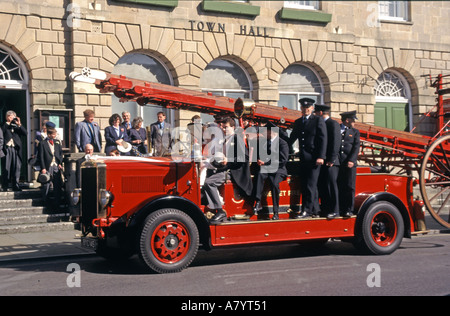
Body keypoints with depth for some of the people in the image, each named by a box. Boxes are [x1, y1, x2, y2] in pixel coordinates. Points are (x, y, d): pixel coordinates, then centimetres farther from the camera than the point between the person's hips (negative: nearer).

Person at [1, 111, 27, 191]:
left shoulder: (17, 126, 18)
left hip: (16, 149, 2)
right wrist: (7, 123, -8)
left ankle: (15, 186, 3)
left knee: (17, 167, -2)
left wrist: (19, 124, -6)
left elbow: (25, 133, 3)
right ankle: (4, 186, 2)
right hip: (6, 148, -2)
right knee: (6, 168, -2)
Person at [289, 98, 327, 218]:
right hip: (303, 158, 7)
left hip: (314, 158, -6)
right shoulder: (298, 122, 17)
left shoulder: (318, 120, -1)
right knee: (304, 185, 8)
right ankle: (315, 210, 16)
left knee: (310, 185, -8)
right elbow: (292, 138, 22)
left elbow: (323, 139, -7)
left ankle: (306, 210, -6)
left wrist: (321, 157, -15)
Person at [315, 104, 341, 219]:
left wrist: (331, 160, -17)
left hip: (330, 162, -8)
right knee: (322, 186, 8)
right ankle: (324, 209, 14)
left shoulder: (333, 124, -6)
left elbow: (336, 142, -13)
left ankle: (334, 211, -4)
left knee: (331, 185, -7)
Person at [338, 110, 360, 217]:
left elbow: (356, 147, 6)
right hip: (336, 163, 0)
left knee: (349, 187, -4)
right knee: (338, 187, 0)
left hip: (349, 164, 0)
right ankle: (340, 209, 5)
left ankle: (349, 210, -1)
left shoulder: (355, 132, 16)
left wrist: (351, 160, -9)